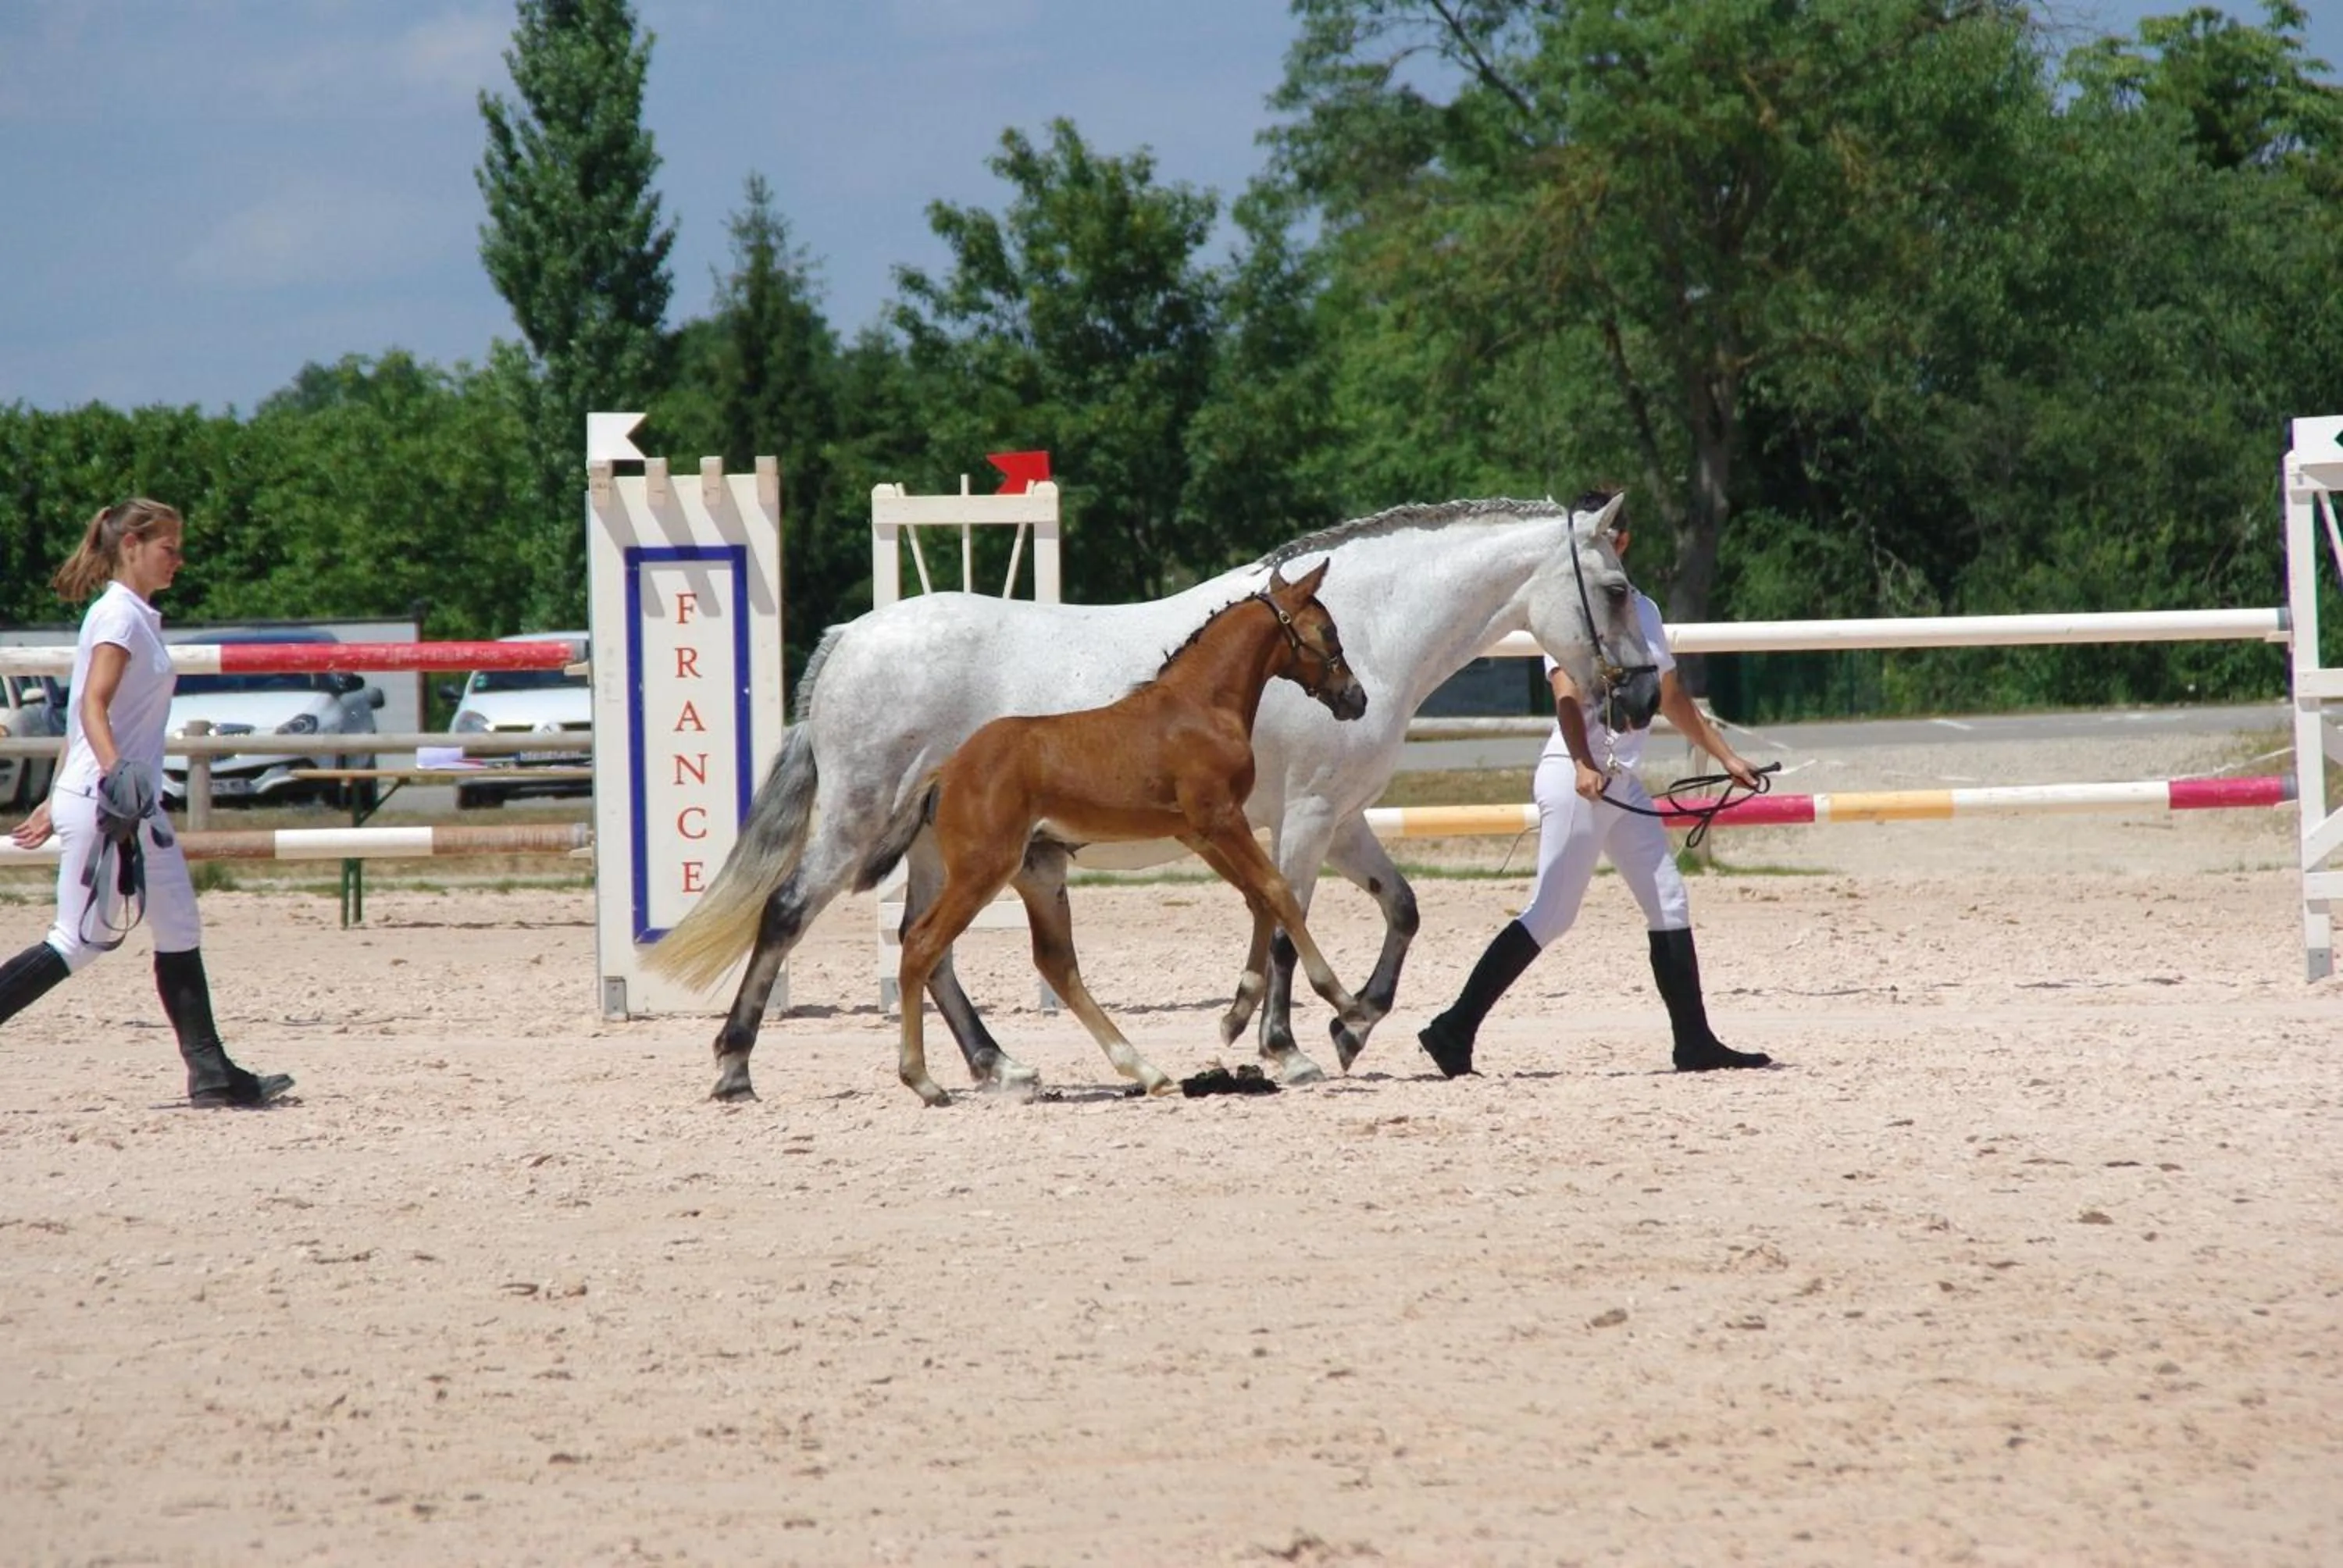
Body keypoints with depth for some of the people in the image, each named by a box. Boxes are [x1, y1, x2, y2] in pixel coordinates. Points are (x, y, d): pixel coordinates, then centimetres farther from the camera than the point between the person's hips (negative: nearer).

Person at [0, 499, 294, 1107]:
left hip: (134, 806, 10)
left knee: (180, 931, 7)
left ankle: (211, 1074, 7)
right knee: (80, 942, -8)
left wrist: (59, 802, 22)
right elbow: (92, 705, -22)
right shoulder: (118, 614, -11)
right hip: (102, 804, -10)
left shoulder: (137, 617, 17)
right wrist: (115, 774, -36)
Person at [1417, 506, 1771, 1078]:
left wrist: (1726, 757, 28)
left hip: (1624, 782, 8)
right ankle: (1454, 1030, -10)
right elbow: (1567, 693, -22)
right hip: (1575, 777, -8)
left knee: (1670, 907, 6)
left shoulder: (1642, 610, 14)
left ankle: (1694, 1042, 10)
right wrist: (1583, 764, -37)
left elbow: (1673, 699, 26)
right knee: (1551, 916, -11)